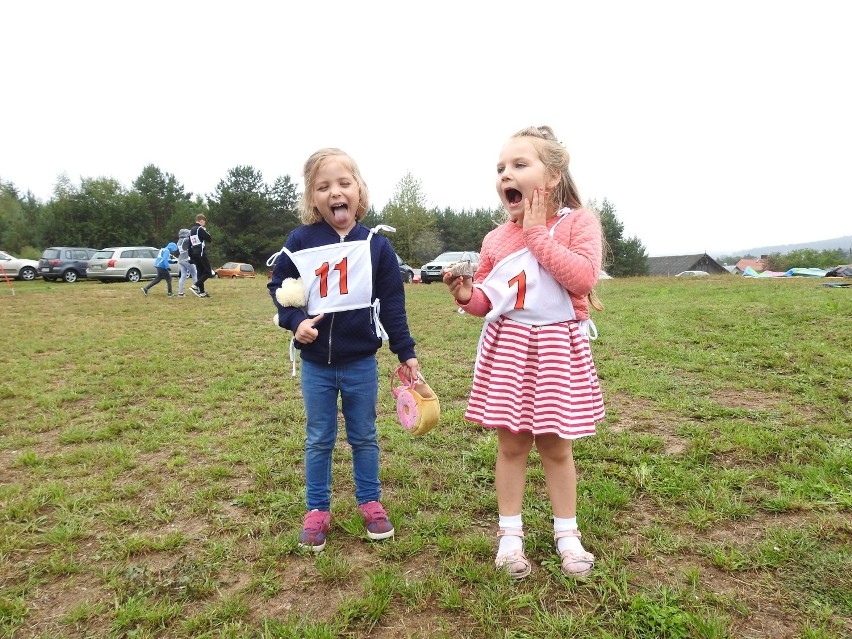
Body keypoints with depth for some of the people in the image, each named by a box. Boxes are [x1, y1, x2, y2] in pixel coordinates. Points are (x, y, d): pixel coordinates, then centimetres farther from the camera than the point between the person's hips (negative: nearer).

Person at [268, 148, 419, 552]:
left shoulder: (376, 244, -5)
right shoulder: (300, 242, -5)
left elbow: (392, 304, -2)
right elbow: (279, 286, 5)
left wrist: (406, 353, -1)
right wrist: (294, 321, -13)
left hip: (361, 362, 0)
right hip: (316, 363, 1)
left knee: (364, 436, 15)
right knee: (319, 440, 13)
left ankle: (370, 502, 32)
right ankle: (317, 510, 28)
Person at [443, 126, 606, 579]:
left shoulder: (578, 222, -5)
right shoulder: (496, 239, 5)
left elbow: (582, 278, -23)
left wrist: (538, 233, -18)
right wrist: (468, 296, -11)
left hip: (558, 347, -2)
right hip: (506, 347, 3)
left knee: (556, 444, 8)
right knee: (511, 442, 8)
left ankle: (566, 533, 27)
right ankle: (510, 533, 23)